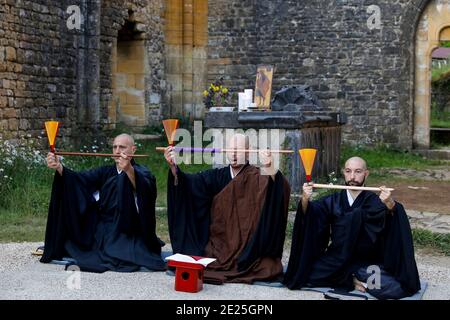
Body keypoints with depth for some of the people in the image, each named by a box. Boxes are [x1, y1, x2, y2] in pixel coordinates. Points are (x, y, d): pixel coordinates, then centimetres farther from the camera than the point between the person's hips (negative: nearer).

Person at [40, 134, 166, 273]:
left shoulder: (142, 172, -2)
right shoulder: (105, 172, 12)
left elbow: (145, 188, -26)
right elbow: (79, 179, -2)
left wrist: (129, 169, -45)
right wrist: (59, 167, -21)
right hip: (104, 234, 3)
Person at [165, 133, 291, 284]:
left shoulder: (258, 177, -6)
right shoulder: (217, 176, 4)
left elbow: (282, 190, -25)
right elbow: (189, 182, -7)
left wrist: (269, 168, -45)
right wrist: (173, 166, -25)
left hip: (249, 247, -3)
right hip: (219, 245, 3)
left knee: (269, 269, -23)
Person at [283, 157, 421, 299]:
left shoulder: (375, 201, -3)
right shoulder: (334, 201, 5)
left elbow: (393, 221, -23)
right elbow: (310, 214, -11)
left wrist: (391, 205, -46)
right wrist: (305, 200, -33)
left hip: (367, 264, -3)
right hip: (336, 260, 3)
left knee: (394, 288, -28)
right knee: (303, 274, -19)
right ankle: (351, 279, -1)